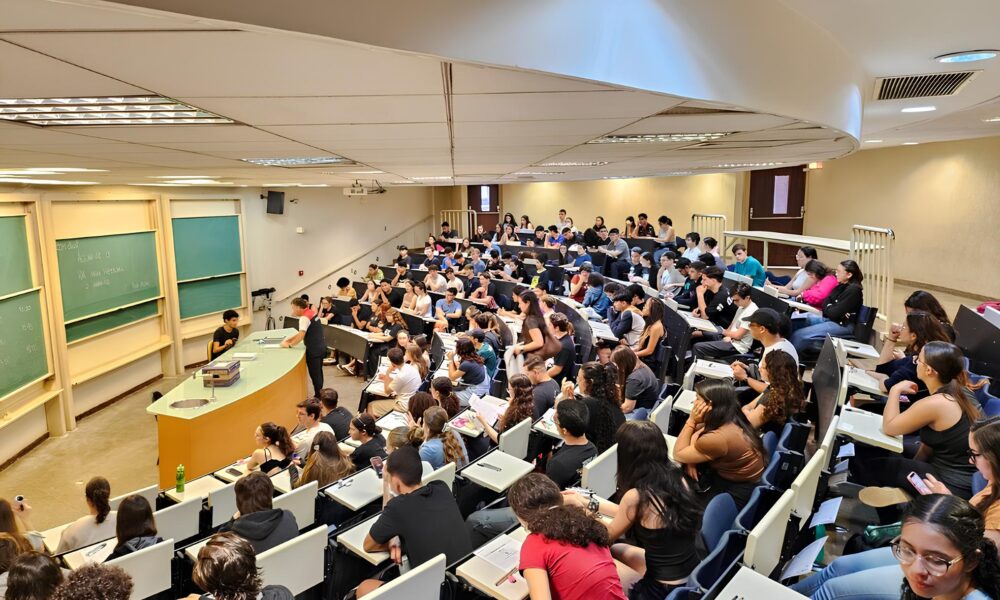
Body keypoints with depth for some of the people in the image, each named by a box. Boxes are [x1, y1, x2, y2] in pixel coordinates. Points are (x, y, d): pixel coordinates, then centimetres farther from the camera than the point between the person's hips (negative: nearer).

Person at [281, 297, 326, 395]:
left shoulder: (304, 318, -18)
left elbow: (301, 335, -28)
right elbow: (302, 332, 16)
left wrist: (290, 344, -19)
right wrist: (288, 339, 9)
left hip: (314, 349, -10)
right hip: (321, 347, 10)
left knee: (314, 374, 0)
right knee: (318, 373, 18)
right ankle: (319, 396, 28)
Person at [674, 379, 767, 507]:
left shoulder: (718, 438, -33)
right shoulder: (731, 419, -7)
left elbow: (678, 455, -17)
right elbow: (696, 435, 9)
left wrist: (691, 420, -20)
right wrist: (691, 459, -7)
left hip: (736, 495, -7)